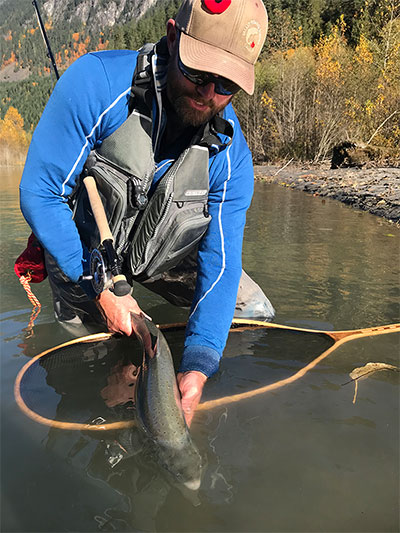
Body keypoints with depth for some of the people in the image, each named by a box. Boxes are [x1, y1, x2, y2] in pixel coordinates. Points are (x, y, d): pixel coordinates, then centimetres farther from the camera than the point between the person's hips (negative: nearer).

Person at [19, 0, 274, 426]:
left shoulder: (232, 156, -22)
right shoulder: (96, 82, -31)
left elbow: (220, 263, -23)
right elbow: (39, 193, -26)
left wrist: (196, 369, -35)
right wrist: (101, 290, -28)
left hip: (165, 254, 3)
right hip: (82, 249, -2)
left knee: (257, 314, 3)